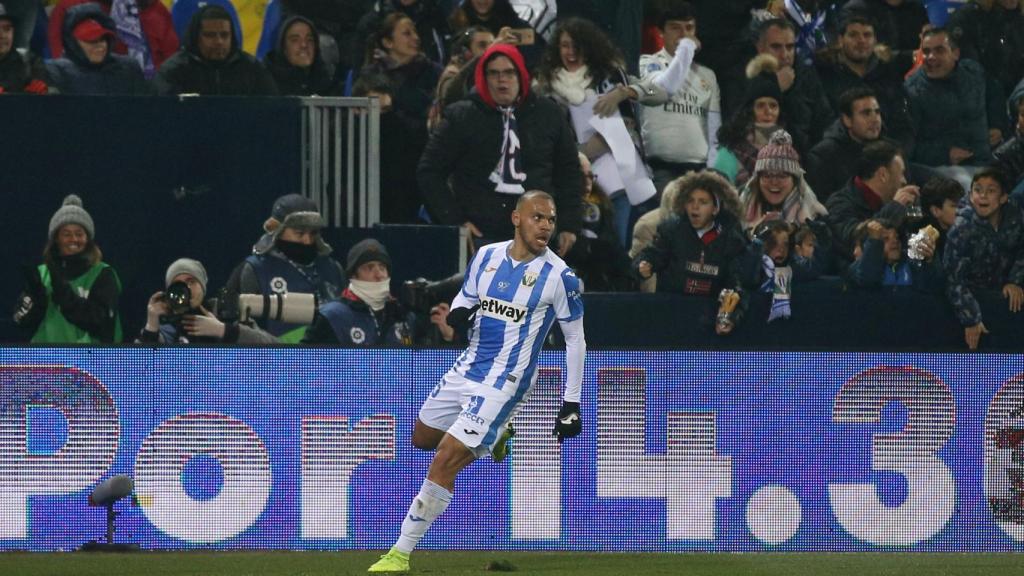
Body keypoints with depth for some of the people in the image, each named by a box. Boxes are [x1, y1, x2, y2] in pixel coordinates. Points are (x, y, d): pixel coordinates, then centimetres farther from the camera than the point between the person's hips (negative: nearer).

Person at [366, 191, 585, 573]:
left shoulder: (558, 276, -12)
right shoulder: (487, 257, 3)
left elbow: (575, 339, -4)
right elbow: (465, 298, 18)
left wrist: (571, 405, -5)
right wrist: (457, 314, -8)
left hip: (503, 383, -7)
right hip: (467, 368, 7)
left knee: (444, 463, -14)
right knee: (422, 438, 23)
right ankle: (495, 434, 43)